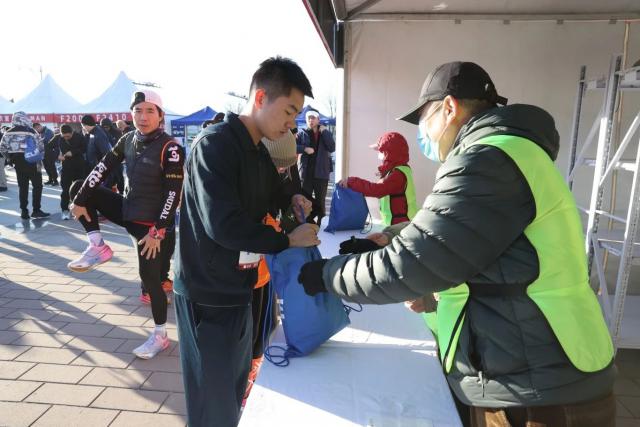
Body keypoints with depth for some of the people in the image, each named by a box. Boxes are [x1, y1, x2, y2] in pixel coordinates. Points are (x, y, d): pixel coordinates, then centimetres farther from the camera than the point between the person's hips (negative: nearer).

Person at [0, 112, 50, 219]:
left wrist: (11, 159, 16)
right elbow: (40, 148, -11)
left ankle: (24, 211, 12)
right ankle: (36, 210, -1)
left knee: (22, 186, 11)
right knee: (37, 185, 3)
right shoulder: (31, 132, -10)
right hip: (31, 162, -5)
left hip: (18, 163, 5)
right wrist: (39, 162, 1)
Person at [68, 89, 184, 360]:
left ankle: (160, 336, 16)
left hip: (151, 222, -6)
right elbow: (103, 169, 4)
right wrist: (80, 200, 1)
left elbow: (173, 193, -21)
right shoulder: (128, 140, 1)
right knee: (78, 187, 5)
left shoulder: (170, 148, -18)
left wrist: (158, 231, -24)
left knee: (150, 278, -2)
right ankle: (97, 247, 5)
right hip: (128, 211, 7)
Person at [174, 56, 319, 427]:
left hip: (238, 287, 9)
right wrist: (288, 240, -19)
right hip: (207, 293, -8)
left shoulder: (259, 151, 7)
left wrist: (292, 200, 2)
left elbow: (270, 192, 24)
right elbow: (223, 225, -29)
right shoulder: (214, 144, -20)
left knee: (236, 386, 24)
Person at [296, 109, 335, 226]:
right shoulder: (302, 134, 6)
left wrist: (324, 132, -7)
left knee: (320, 200, 7)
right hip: (306, 172, -1)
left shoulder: (325, 134, 9)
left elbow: (332, 148, -5)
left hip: (321, 172, 1)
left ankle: (318, 221, 16)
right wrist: (305, 148, -16)